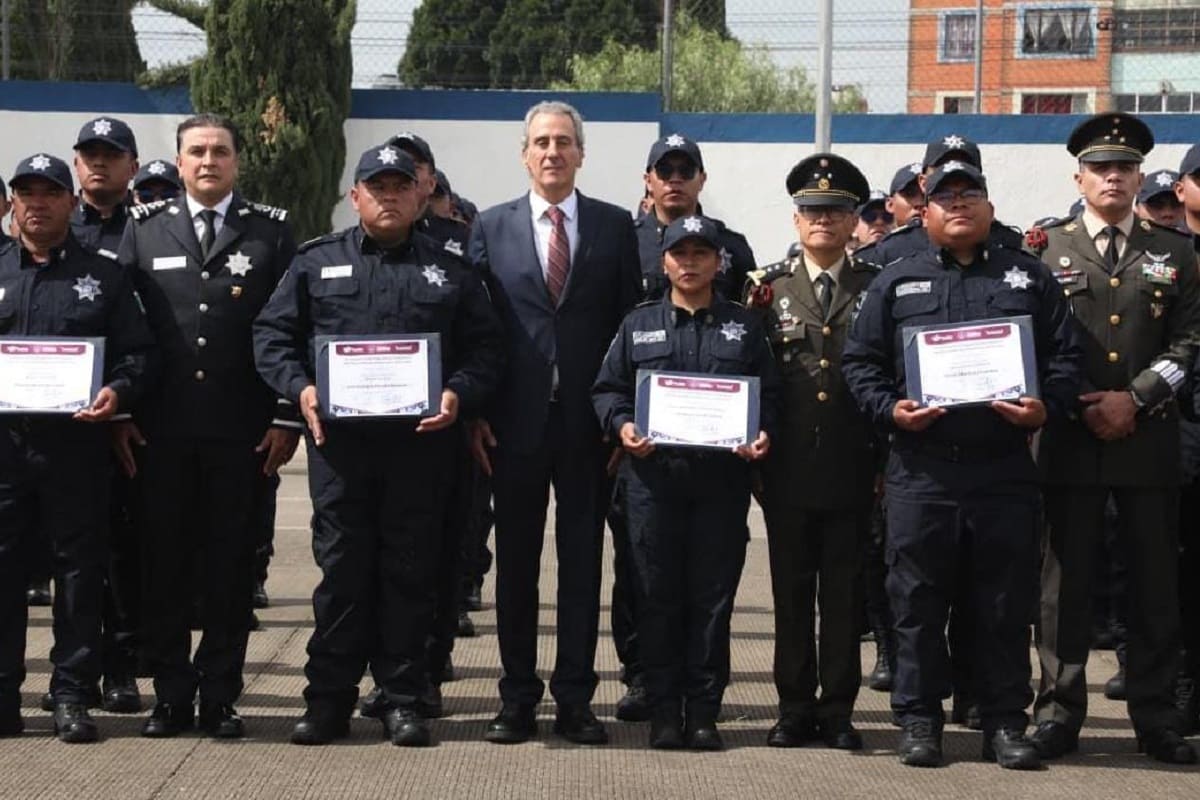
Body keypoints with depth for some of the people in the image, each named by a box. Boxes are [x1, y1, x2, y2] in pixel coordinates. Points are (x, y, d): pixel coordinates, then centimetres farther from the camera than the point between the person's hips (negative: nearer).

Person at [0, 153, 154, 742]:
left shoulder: (103, 275, 9)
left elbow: (137, 351, 4)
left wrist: (118, 391, -15)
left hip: (76, 443, -1)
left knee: (79, 570, 2)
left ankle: (72, 696, 10)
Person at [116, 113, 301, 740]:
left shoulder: (271, 230, 5)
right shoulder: (144, 227, 9)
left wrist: (286, 418, -2)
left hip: (241, 430, -1)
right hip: (160, 429, 1)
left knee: (231, 564, 4)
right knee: (164, 562, 4)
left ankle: (220, 695, 13)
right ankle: (171, 694, 14)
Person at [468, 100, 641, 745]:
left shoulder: (615, 227, 5)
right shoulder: (491, 227, 6)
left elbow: (630, 322, 4)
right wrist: (475, 413, -3)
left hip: (587, 421, 0)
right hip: (515, 419, 1)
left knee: (582, 560, 5)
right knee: (515, 562, 6)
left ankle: (575, 698, 12)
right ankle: (517, 697, 15)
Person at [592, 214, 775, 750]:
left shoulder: (744, 326, 13)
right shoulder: (639, 324, 13)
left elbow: (769, 394, 9)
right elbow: (607, 389, 10)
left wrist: (762, 434, -10)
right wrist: (622, 425, -9)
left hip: (722, 478, 0)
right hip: (653, 474, 0)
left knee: (713, 595, 1)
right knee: (658, 595, 1)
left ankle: (703, 712, 8)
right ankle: (664, 712, 8)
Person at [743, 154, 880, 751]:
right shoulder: (768, 285, 7)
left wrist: (887, 457, -2)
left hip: (852, 470, -1)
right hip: (788, 470, 1)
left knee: (844, 590, 5)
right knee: (791, 589, 7)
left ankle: (837, 710, 14)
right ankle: (795, 708, 15)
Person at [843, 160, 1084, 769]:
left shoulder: (1028, 276, 11)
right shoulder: (896, 282, 10)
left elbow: (1067, 355, 8)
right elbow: (860, 361, 8)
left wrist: (1048, 407, -10)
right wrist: (889, 409, -9)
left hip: (1006, 471, 0)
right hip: (921, 471, 0)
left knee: (1006, 604, 5)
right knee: (919, 603, 3)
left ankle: (1005, 723, 14)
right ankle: (919, 720, 13)